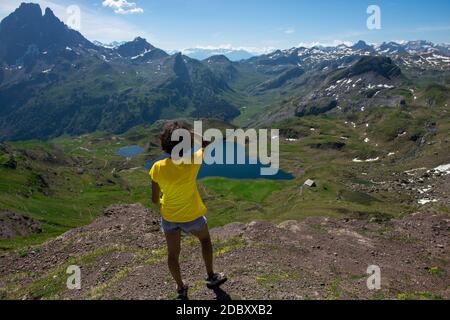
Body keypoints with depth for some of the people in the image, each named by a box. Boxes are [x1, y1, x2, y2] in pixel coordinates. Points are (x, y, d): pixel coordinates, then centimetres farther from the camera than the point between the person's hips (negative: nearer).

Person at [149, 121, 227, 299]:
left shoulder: (158, 168, -20)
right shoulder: (192, 163, -25)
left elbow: (154, 199, -9)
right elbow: (206, 144, -4)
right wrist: (190, 135, -13)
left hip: (169, 216, 1)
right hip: (192, 216, -1)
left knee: (173, 253, 20)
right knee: (205, 239, 28)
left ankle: (181, 288, 36)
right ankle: (211, 277, 37)